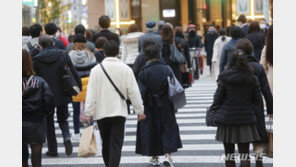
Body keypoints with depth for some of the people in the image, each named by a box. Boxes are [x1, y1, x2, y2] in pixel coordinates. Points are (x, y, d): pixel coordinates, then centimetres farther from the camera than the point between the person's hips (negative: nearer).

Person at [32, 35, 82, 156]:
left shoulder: (37, 60, -9)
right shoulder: (63, 55, -3)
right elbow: (73, 72, 0)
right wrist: (79, 86, 12)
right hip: (62, 95, 2)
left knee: (49, 122, 13)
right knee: (63, 119, 17)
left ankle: (52, 150, 14)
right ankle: (67, 137, -11)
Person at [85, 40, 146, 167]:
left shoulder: (96, 69, -3)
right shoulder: (125, 69, -4)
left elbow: (91, 93, -4)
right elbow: (133, 92, -1)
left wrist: (89, 113, 1)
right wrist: (139, 111, 8)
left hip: (101, 113, 1)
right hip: (119, 112, -1)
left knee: (106, 144, 16)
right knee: (116, 145, -4)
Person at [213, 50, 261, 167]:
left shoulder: (225, 78, -9)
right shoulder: (252, 79, -5)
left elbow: (217, 99, -6)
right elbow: (257, 100, 1)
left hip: (227, 119, -1)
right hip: (246, 119, 1)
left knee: (229, 153, 12)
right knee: (244, 154, 1)